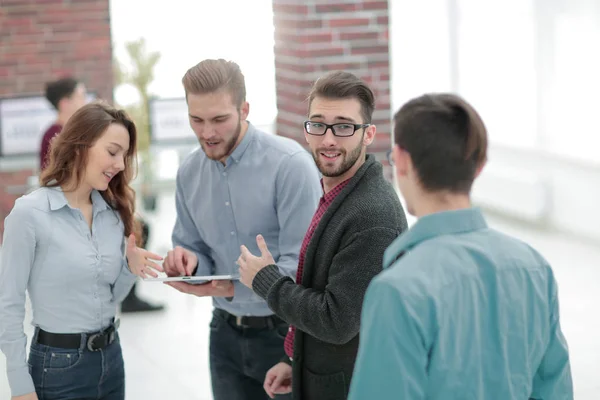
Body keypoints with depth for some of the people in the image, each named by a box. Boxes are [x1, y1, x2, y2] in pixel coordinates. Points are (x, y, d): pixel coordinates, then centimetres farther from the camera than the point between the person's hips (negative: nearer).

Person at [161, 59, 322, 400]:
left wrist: (233, 288, -30)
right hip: (227, 333, 5)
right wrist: (189, 261, -11)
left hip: (285, 332, -5)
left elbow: (299, 266, -20)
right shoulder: (189, 173, 2)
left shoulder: (290, 164, -17)